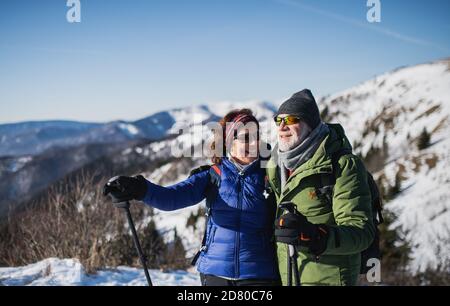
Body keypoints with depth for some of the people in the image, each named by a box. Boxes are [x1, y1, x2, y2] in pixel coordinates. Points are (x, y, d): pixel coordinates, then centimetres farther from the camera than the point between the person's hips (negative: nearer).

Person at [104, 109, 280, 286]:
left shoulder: (268, 176, 2)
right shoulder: (211, 176, 1)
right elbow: (173, 197, -13)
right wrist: (140, 189, -31)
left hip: (259, 274, -1)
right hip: (215, 272, 1)